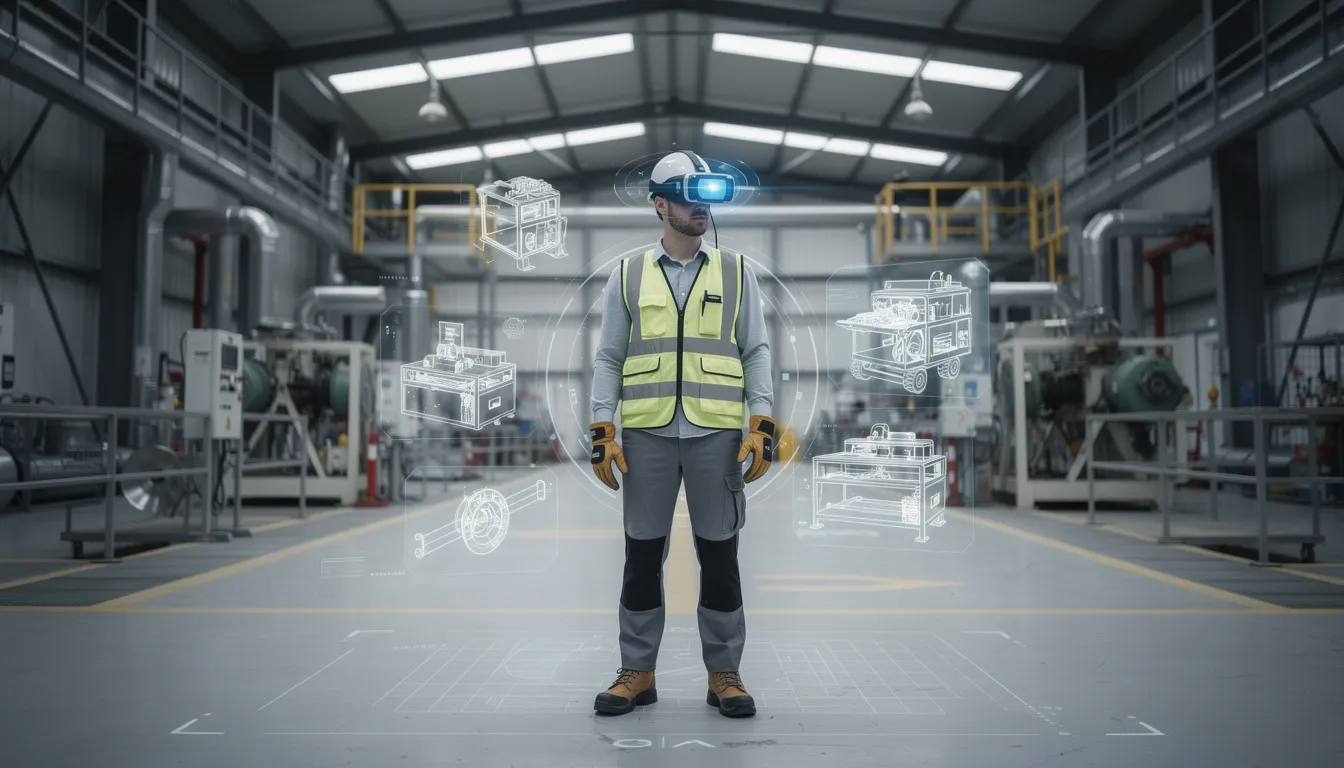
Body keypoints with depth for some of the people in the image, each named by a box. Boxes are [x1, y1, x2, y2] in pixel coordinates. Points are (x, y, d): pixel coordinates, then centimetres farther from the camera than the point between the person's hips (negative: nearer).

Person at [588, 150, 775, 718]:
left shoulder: (736, 272, 9)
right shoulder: (628, 275, 9)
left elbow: (756, 352, 7)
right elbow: (609, 358, 8)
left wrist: (761, 427, -4)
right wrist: (603, 433, -1)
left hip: (717, 433, 0)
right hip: (646, 435, 1)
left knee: (719, 554, 5)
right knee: (642, 553, 6)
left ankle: (724, 674, 18)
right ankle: (638, 672, 20)